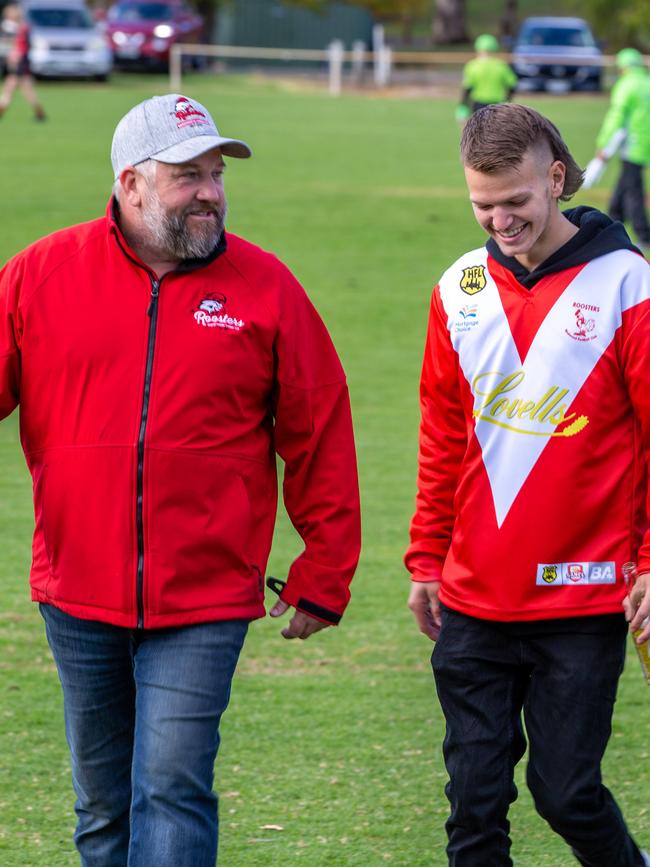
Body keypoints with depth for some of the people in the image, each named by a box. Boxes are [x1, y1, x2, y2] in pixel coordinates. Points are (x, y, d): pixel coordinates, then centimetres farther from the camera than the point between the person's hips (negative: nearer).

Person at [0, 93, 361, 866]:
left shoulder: (265, 288, -1)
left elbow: (320, 439, 4)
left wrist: (322, 580, 5)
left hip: (203, 602, -2)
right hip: (78, 598, 2)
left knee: (172, 791, -11)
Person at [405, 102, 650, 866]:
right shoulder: (461, 290, 7)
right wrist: (427, 560, 14)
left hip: (582, 601, -4)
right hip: (473, 602, 4)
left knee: (567, 790, 0)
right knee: (475, 798, 4)